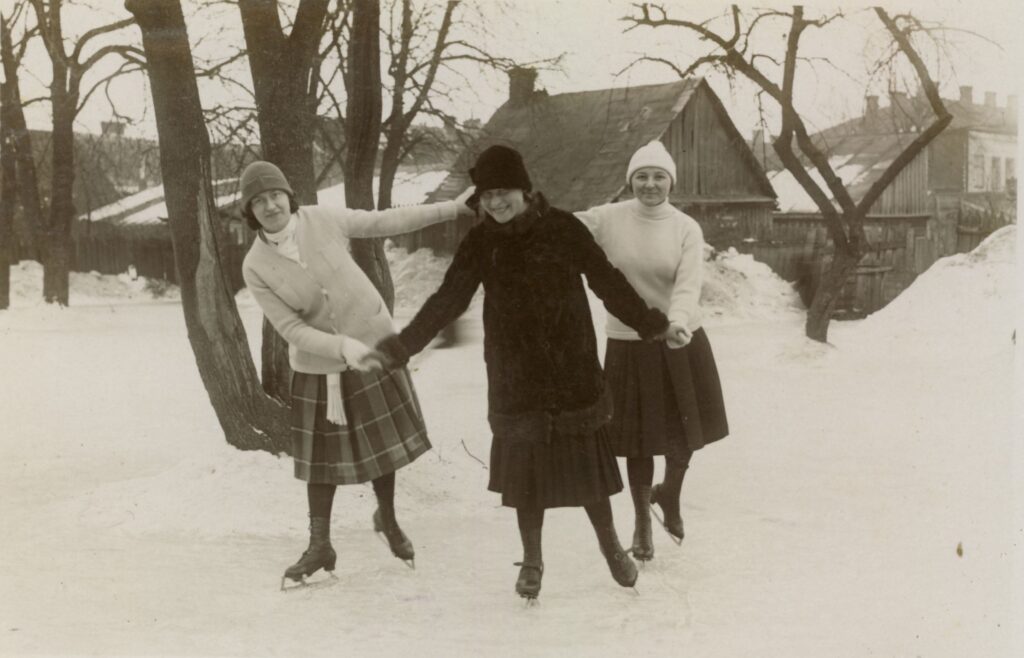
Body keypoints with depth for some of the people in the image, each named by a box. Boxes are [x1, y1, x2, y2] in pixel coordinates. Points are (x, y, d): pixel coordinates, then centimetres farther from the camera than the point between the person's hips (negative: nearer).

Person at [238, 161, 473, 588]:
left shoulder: (323, 219, -12)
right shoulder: (255, 268, -15)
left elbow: (387, 222, -3)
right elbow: (291, 329, -19)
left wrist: (454, 208, -4)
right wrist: (343, 347, -33)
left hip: (373, 345, 1)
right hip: (319, 366, -1)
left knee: (383, 442, 13)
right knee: (322, 458, 7)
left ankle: (388, 520, 37)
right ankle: (320, 547, 23)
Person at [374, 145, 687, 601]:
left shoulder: (563, 229, -6)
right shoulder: (480, 243, -1)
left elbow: (608, 283, 0)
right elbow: (447, 301, -4)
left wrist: (653, 324, 1)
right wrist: (400, 346, -13)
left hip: (572, 371, -1)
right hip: (515, 379, 1)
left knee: (585, 459, 6)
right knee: (524, 466, 6)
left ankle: (610, 546, 29)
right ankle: (531, 562, 24)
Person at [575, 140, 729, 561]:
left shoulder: (686, 229, -6)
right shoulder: (607, 219, -6)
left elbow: (688, 288, -17)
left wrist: (677, 325, -35)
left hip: (681, 344, 1)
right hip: (629, 345, -1)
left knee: (686, 434, 10)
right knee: (639, 439, 7)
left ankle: (670, 495, 43)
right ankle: (642, 519, 30)